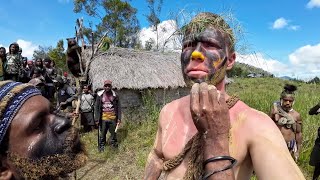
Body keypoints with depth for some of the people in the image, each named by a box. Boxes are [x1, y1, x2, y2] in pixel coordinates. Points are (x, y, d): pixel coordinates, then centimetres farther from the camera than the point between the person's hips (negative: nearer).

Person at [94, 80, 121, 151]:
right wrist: (96, 118, -3)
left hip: (113, 118, 0)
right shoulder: (100, 95, -3)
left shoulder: (115, 95, -3)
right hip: (103, 118, 0)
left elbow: (118, 107, 1)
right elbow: (96, 107, 1)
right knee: (103, 133, 11)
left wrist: (119, 118, -2)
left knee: (113, 132, 10)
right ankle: (101, 145, 30)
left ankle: (114, 143, 32)